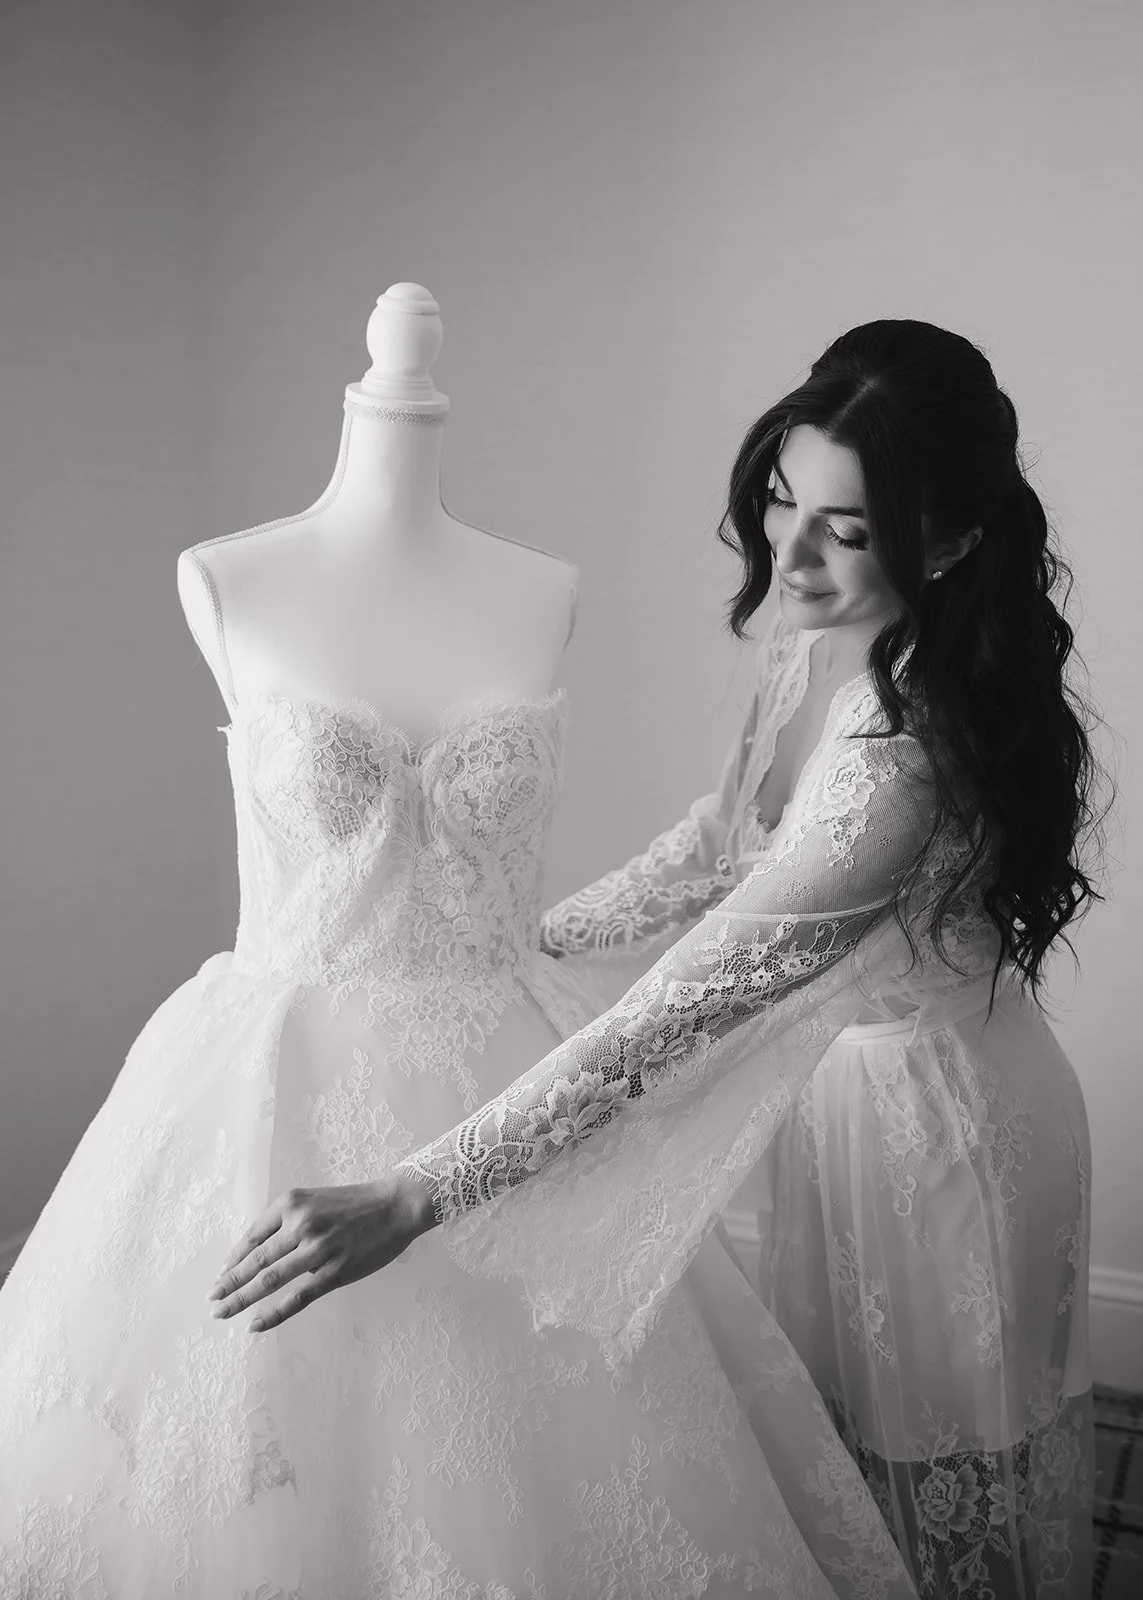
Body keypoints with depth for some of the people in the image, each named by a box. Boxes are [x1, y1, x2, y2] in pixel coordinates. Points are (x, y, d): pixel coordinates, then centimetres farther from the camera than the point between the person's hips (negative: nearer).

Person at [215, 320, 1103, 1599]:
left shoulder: (904, 752, -36)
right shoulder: (814, 639, -9)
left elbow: (678, 1014, -38)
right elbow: (725, 840, 8)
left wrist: (409, 1201, -36)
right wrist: (535, 932, 10)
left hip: (937, 1121, -7)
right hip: (836, 1081, 7)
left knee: (925, 1479, 17)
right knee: (837, 1449, 26)